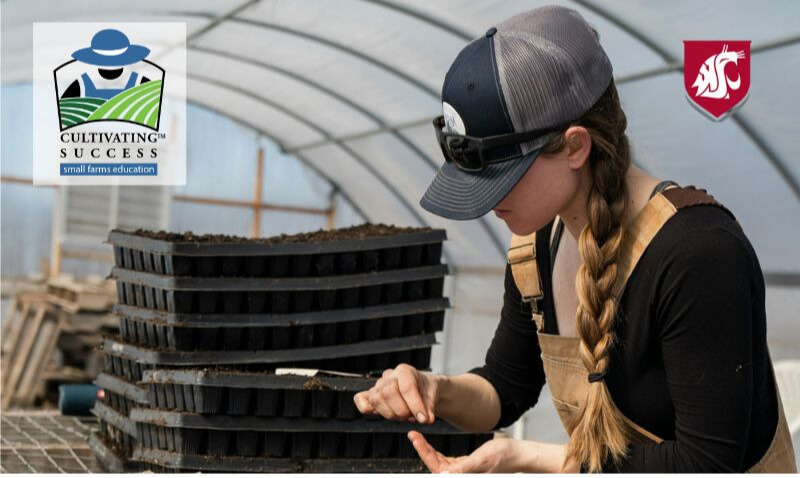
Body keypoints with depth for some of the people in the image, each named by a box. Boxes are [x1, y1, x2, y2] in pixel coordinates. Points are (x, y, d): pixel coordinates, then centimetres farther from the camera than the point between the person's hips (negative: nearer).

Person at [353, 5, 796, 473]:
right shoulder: (536, 246, -4)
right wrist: (437, 391, -12)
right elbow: (508, 387, 7)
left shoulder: (697, 252, -24)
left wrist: (523, 457, -21)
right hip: (604, 462, 5)